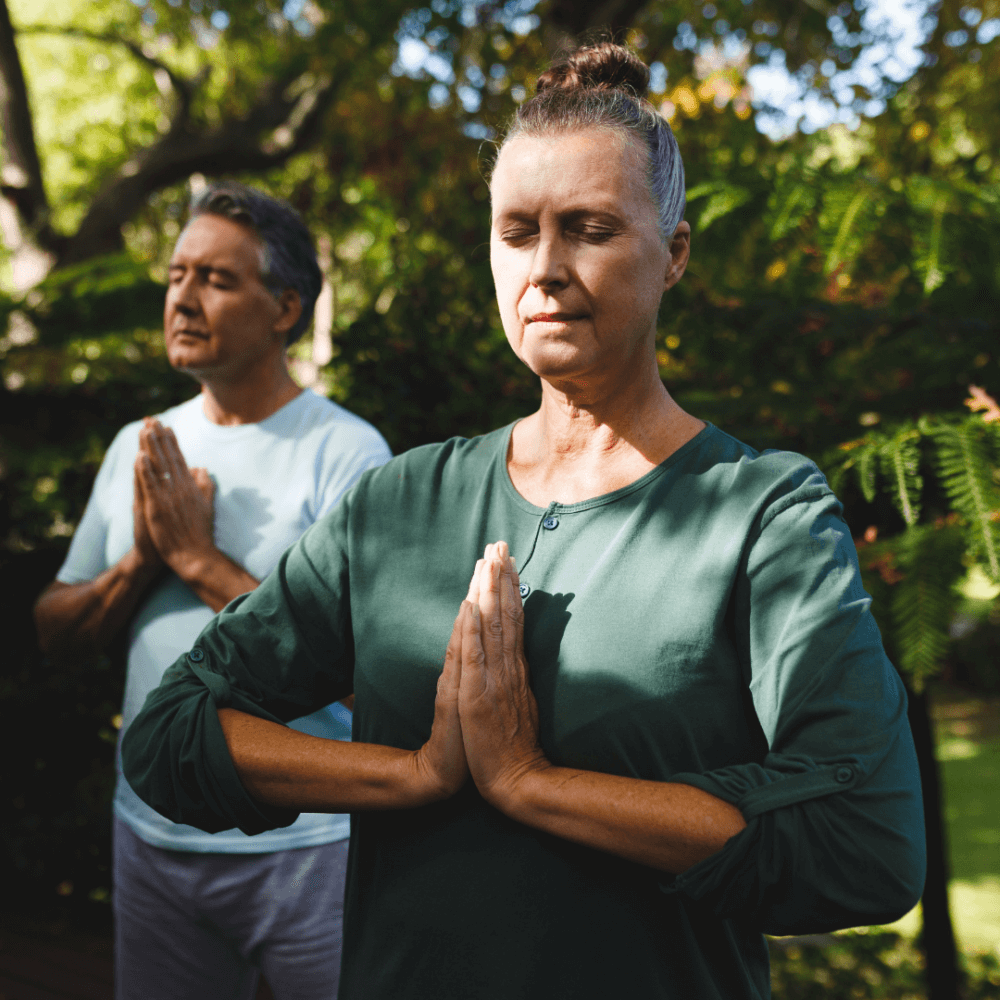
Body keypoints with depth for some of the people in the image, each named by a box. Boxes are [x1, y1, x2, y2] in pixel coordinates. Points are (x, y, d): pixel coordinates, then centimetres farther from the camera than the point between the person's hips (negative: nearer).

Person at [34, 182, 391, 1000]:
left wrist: (199, 558, -18)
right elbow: (56, 634, 7)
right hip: (151, 833, 5)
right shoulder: (138, 448, 6)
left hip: (303, 841, -5)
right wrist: (139, 562, -12)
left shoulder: (345, 450, -12)